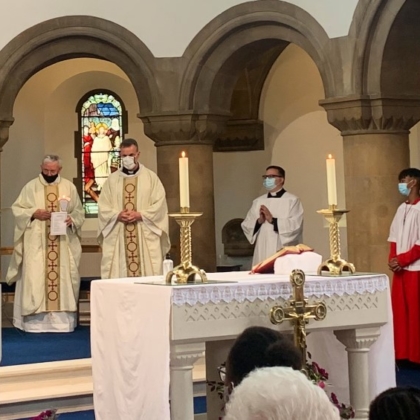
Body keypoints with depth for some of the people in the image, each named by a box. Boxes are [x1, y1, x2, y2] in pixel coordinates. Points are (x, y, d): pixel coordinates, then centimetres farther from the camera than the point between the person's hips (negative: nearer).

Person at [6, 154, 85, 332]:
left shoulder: (69, 187, 7)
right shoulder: (31, 187, 3)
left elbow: (79, 212, 10)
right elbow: (17, 209, 4)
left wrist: (71, 219, -12)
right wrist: (33, 213, -13)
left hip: (62, 243, 1)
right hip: (36, 243, -1)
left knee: (63, 278, 1)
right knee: (35, 279, -6)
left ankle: (62, 319, 6)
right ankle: (35, 321, -3)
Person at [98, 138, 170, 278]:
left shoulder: (151, 177, 6)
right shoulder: (112, 179, 10)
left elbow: (159, 204, -1)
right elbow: (103, 207, 6)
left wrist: (140, 215, -14)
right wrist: (117, 215, -12)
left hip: (145, 236, -1)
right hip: (118, 237, 2)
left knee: (148, 273, -5)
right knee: (118, 275, -2)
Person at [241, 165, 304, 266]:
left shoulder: (292, 200, 0)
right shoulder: (258, 202, 15)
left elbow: (295, 225, -11)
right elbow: (246, 225, 11)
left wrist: (272, 220, -13)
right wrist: (259, 221, -8)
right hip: (262, 255, 4)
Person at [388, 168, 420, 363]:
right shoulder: (402, 208, 13)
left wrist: (402, 259, -13)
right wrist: (393, 259, -1)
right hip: (400, 269, 7)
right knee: (400, 311, 7)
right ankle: (403, 354, 14)